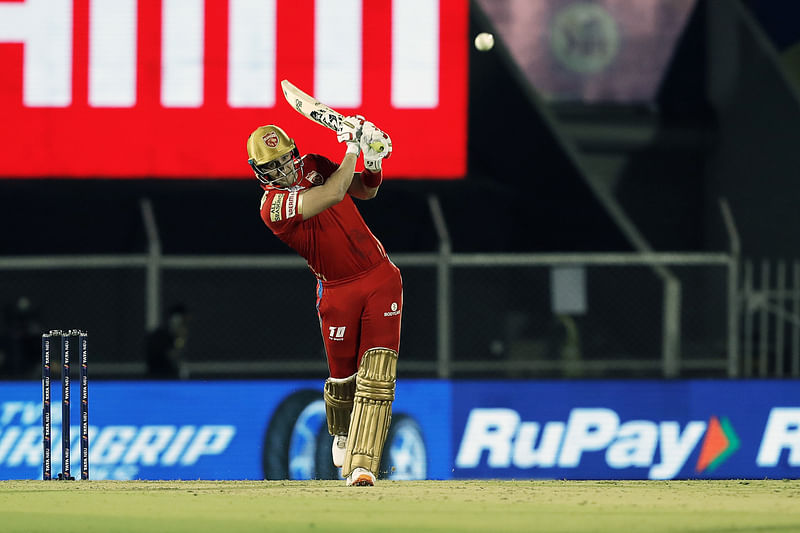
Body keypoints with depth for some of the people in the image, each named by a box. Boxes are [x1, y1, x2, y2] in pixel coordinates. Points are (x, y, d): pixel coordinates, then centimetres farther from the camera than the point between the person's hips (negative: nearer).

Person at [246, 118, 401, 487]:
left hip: (381, 277, 3)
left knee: (376, 373, -11)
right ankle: (342, 434, 44)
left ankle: (362, 466, -15)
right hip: (338, 291, -3)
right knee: (342, 378, 8)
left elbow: (366, 191, 15)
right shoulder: (273, 206, -17)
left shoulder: (314, 166, 3)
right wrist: (353, 150, -21)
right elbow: (332, 195, -30)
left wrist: (373, 163, -6)